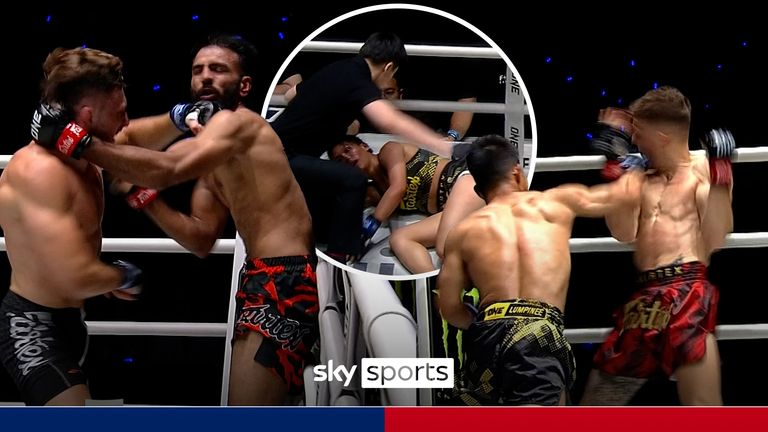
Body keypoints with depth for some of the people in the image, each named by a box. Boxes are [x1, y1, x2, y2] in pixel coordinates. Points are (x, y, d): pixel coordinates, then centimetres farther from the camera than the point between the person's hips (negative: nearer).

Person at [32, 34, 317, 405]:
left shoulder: (236, 121, -10)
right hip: (266, 278, 11)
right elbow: (202, 239, 16)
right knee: (261, 403, 23)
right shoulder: (215, 156, 20)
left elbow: (166, 169, -26)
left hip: (284, 281, -11)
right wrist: (144, 195, 5)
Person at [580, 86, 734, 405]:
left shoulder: (703, 171, 2)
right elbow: (623, 233, 3)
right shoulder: (642, 179, 18)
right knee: (594, 404, 14)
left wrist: (720, 178, -13)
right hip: (644, 299, 7)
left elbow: (714, 240, -7)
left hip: (688, 294, -6)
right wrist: (614, 166, 6)